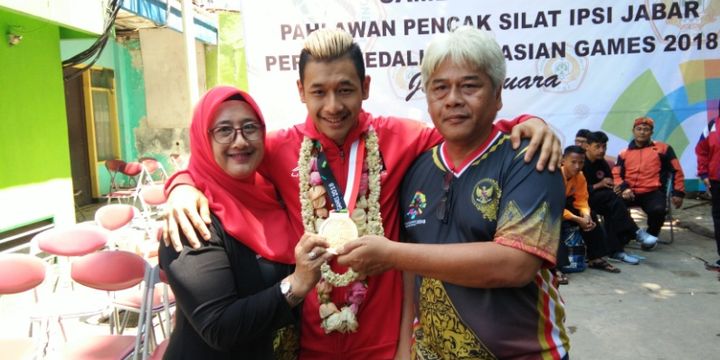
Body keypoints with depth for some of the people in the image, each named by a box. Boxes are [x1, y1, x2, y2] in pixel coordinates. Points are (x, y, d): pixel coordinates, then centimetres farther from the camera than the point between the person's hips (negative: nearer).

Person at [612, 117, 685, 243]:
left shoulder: (663, 148, 9)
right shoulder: (624, 153, 16)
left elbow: (676, 171, 10)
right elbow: (616, 174, 9)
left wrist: (678, 192, 5)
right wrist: (624, 188, -10)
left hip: (653, 192, -2)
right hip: (630, 192, 2)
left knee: (658, 210, -34)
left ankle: (651, 236, 1)